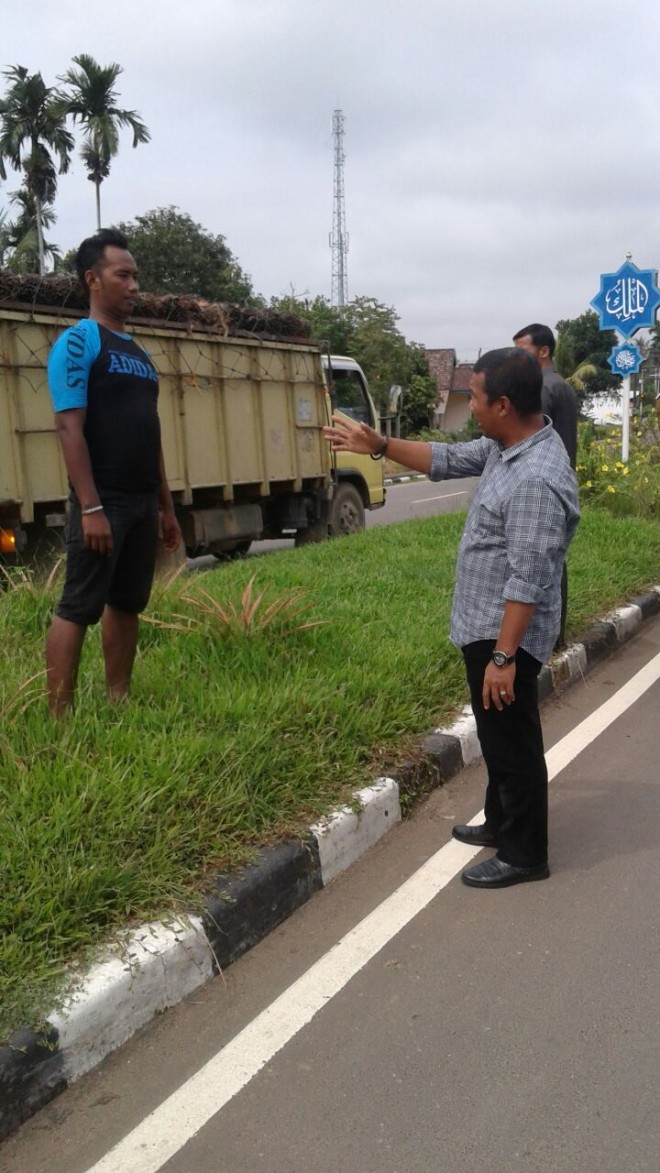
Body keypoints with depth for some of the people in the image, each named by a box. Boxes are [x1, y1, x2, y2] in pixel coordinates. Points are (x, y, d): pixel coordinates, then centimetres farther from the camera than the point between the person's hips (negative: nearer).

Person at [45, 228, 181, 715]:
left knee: (127, 604, 12)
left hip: (142, 502, 8)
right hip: (103, 501, -8)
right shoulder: (79, 341, -7)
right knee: (78, 608, -6)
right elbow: (70, 428, -15)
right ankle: (60, 717, -1)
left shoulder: (139, 353, 17)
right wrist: (90, 507, -23)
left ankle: (119, 703, 21)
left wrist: (166, 506, 17)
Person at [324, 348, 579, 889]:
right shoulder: (505, 446, 3)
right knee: (498, 737, 23)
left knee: (513, 743, 5)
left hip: (504, 636, -10)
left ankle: (524, 854, 21)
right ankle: (501, 824, 40)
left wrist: (503, 656, -27)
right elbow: (449, 460, 18)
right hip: (485, 628, 10)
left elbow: (528, 580, -29)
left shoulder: (536, 480, -28)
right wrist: (379, 445, 14)